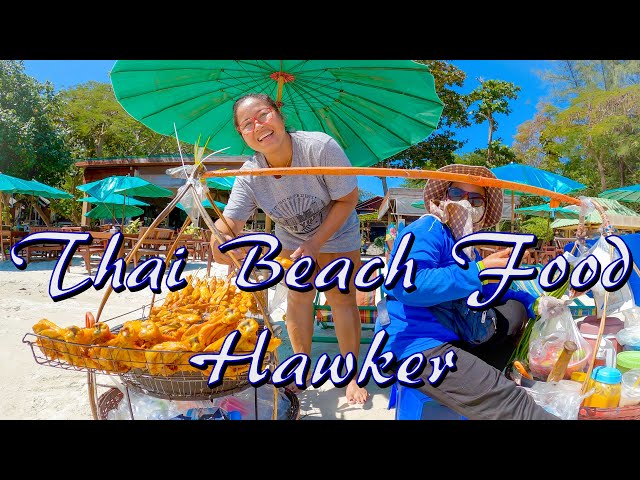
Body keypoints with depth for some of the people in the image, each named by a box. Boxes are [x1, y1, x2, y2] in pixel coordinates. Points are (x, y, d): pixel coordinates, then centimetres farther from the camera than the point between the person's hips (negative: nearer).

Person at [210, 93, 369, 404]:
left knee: (342, 299, -1)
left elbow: (348, 199, -25)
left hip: (337, 233, -2)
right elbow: (230, 220, -30)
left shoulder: (320, 147, -34)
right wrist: (219, 238, -55)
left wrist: (316, 243, -29)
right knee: (298, 297, 7)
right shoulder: (249, 175, -23)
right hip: (292, 238, 3)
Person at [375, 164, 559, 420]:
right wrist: (478, 271, -26)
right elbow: (406, 285, -29)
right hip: (416, 346, -10)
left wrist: (535, 304, 13)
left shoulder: (467, 247, 19)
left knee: (516, 308, 19)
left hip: (451, 336, 11)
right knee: (507, 402, -23)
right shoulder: (428, 230, -10)